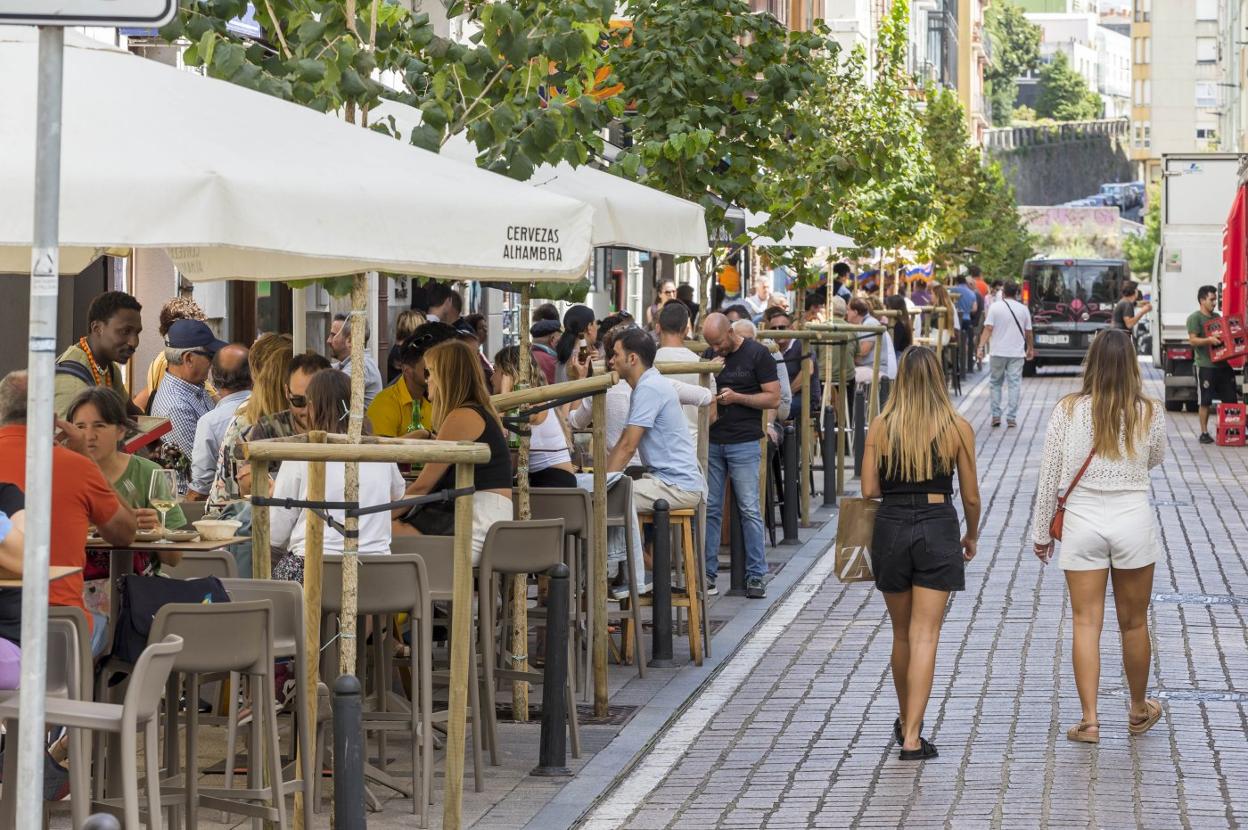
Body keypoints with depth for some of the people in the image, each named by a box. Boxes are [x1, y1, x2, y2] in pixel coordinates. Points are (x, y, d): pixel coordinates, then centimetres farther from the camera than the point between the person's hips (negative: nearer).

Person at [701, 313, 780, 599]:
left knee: (750, 510, -3)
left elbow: (773, 398, -5)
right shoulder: (711, 356, 13)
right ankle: (708, 573, 9)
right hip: (712, 442, 5)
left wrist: (736, 397, -15)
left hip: (744, 443, -4)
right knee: (709, 508, 3)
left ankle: (755, 575, 3)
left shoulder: (757, 355, -2)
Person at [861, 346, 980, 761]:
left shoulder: (880, 427, -1)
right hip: (938, 528, -2)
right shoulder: (957, 428, -2)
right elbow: (971, 496, 2)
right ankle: (912, 737, -10)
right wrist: (972, 536, 19)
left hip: (891, 526, 2)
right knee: (924, 636, -3)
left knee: (902, 633, 18)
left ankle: (905, 722, 34)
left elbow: (869, 490, -2)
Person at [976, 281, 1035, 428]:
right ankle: (1011, 418, 0)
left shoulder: (995, 307, -3)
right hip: (1017, 353, 1)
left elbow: (988, 329, -11)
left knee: (995, 383, 11)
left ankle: (995, 416, 8)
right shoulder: (1023, 309, 4)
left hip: (998, 352, -1)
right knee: (1014, 384, 3)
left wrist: (981, 346, -11)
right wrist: (1031, 349, 23)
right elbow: (1028, 332, 9)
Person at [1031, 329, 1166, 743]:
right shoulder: (1150, 413, -7)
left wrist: (1041, 532, 7)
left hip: (1082, 523, 0)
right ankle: (1138, 710, 30)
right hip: (1134, 519, 1)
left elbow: (1049, 476, -3)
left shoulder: (1067, 410, -8)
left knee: (1086, 623, 4)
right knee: (1133, 623, 14)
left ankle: (1089, 719, 0)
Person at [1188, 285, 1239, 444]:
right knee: (1205, 401, -3)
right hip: (1205, 366, -7)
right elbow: (1193, 340, -13)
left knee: (1231, 399, 6)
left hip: (1222, 364, 7)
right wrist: (1208, 340, -28)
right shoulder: (1195, 318, -5)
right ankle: (1204, 433, 5)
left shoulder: (1217, 316, 17)